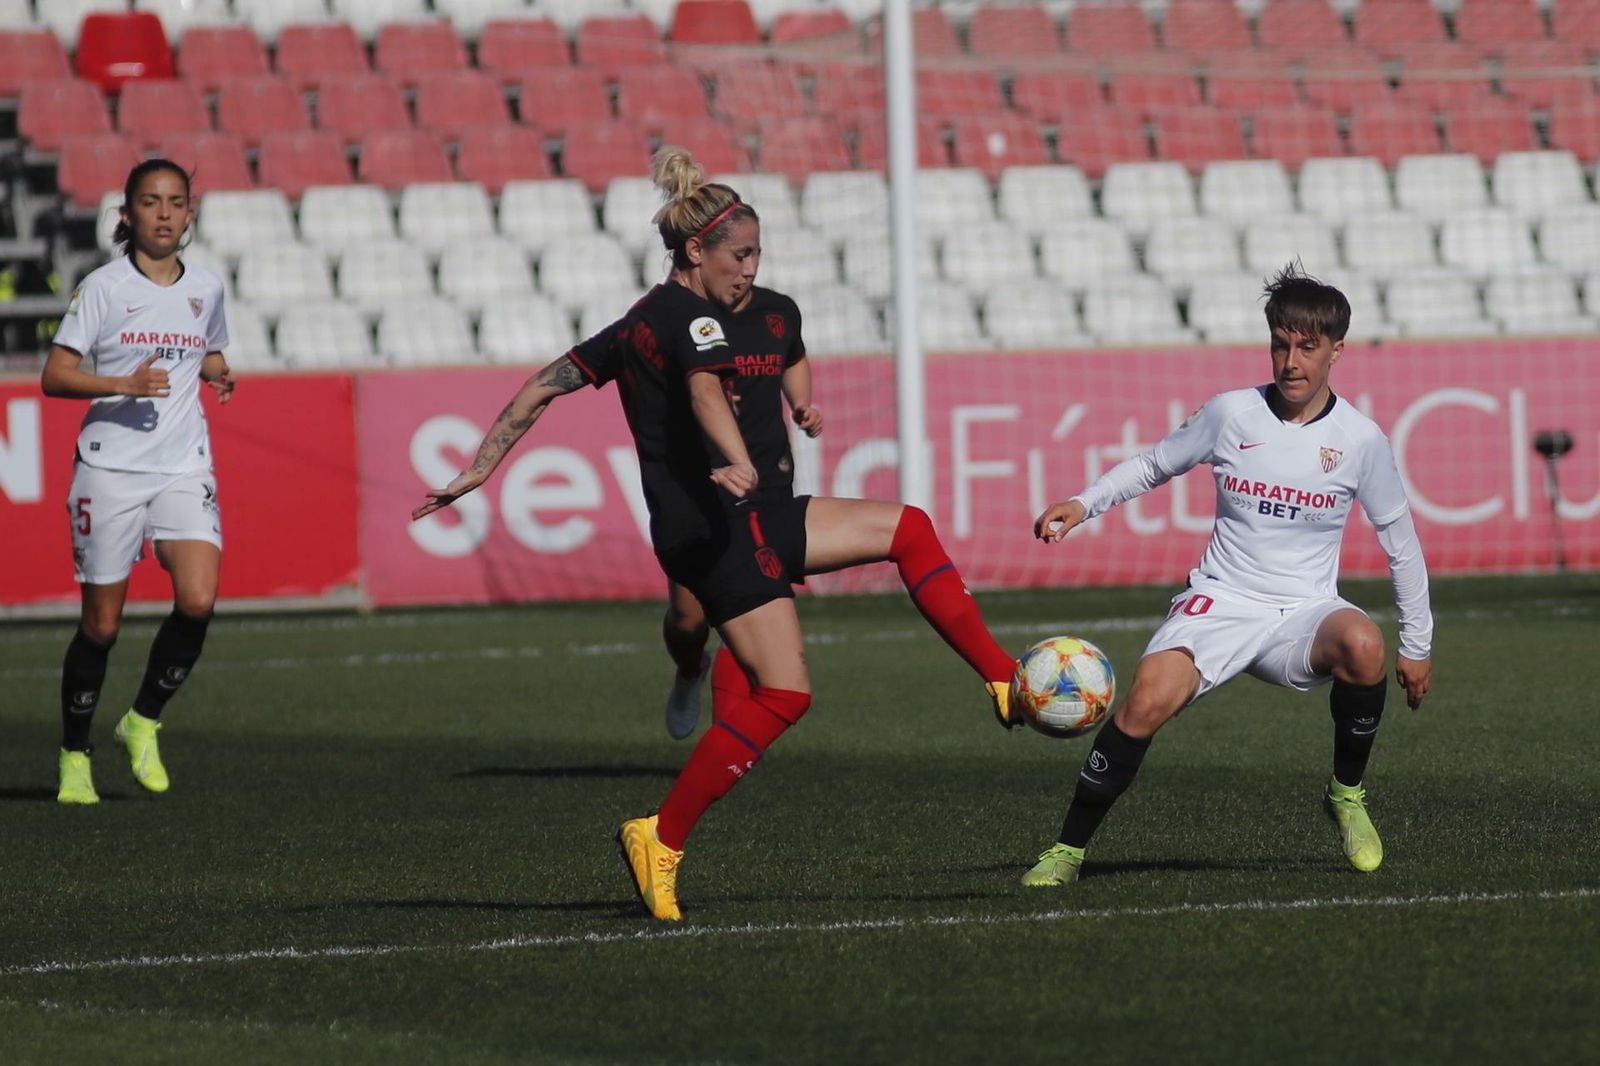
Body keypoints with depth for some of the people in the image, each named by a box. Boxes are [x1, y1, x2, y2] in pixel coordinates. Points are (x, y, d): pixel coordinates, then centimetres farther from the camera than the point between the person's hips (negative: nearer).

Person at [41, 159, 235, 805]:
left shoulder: (206, 289, 9)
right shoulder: (103, 288, -4)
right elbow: (54, 375, -6)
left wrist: (219, 375, 4)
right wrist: (126, 385, -20)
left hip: (184, 469, 3)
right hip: (110, 469, -3)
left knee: (198, 601, -18)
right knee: (101, 624, 0)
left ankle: (144, 721, 4)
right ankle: (74, 756, 18)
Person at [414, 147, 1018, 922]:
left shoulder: (642, 323, 17)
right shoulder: (697, 316, -10)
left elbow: (544, 385, 16)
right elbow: (704, 389, -31)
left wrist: (478, 471, 17)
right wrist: (741, 464, -49)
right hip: (716, 525, -10)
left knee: (907, 529, 11)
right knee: (783, 693, -13)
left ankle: (1005, 685, 9)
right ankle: (662, 838, -10)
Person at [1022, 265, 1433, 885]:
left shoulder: (1360, 439, -2)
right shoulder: (1231, 414, -2)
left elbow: (1399, 538, 9)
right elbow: (1154, 465, 14)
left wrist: (1417, 644, 11)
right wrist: (1082, 504, -1)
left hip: (1305, 611, 0)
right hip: (1221, 600, 0)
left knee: (1362, 644, -35)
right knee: (1148, 701, -28)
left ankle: (1347, 796, -9)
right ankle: (1068, 850, -11)